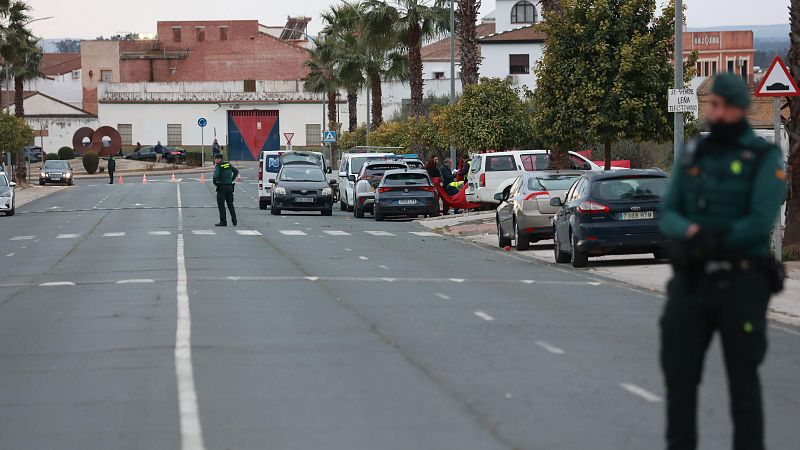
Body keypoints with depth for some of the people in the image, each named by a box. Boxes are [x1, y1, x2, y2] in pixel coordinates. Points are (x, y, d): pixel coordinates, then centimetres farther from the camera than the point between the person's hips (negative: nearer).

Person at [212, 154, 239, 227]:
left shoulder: (218, 166, -12)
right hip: (230, 186, 7)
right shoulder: (228, 164, 10)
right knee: (230, 204, 12)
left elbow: (215, 176, -25)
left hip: (222, 187, -7)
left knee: (221, 205, -1)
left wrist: (215, 183, -7)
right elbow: (236, 171, 20)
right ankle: (234, 221, 11)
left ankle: (223, 222, -4)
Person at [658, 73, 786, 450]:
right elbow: (668, 217, 2)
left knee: (742, 377, 0)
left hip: (741, 286, -4)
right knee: (678, 371, 3)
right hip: (692, 283, 4)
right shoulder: (691, 156, 11)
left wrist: (711, 243, -16)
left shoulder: (766, 159, -5)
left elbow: (760, 223, -17)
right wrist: (692, 232, -20)